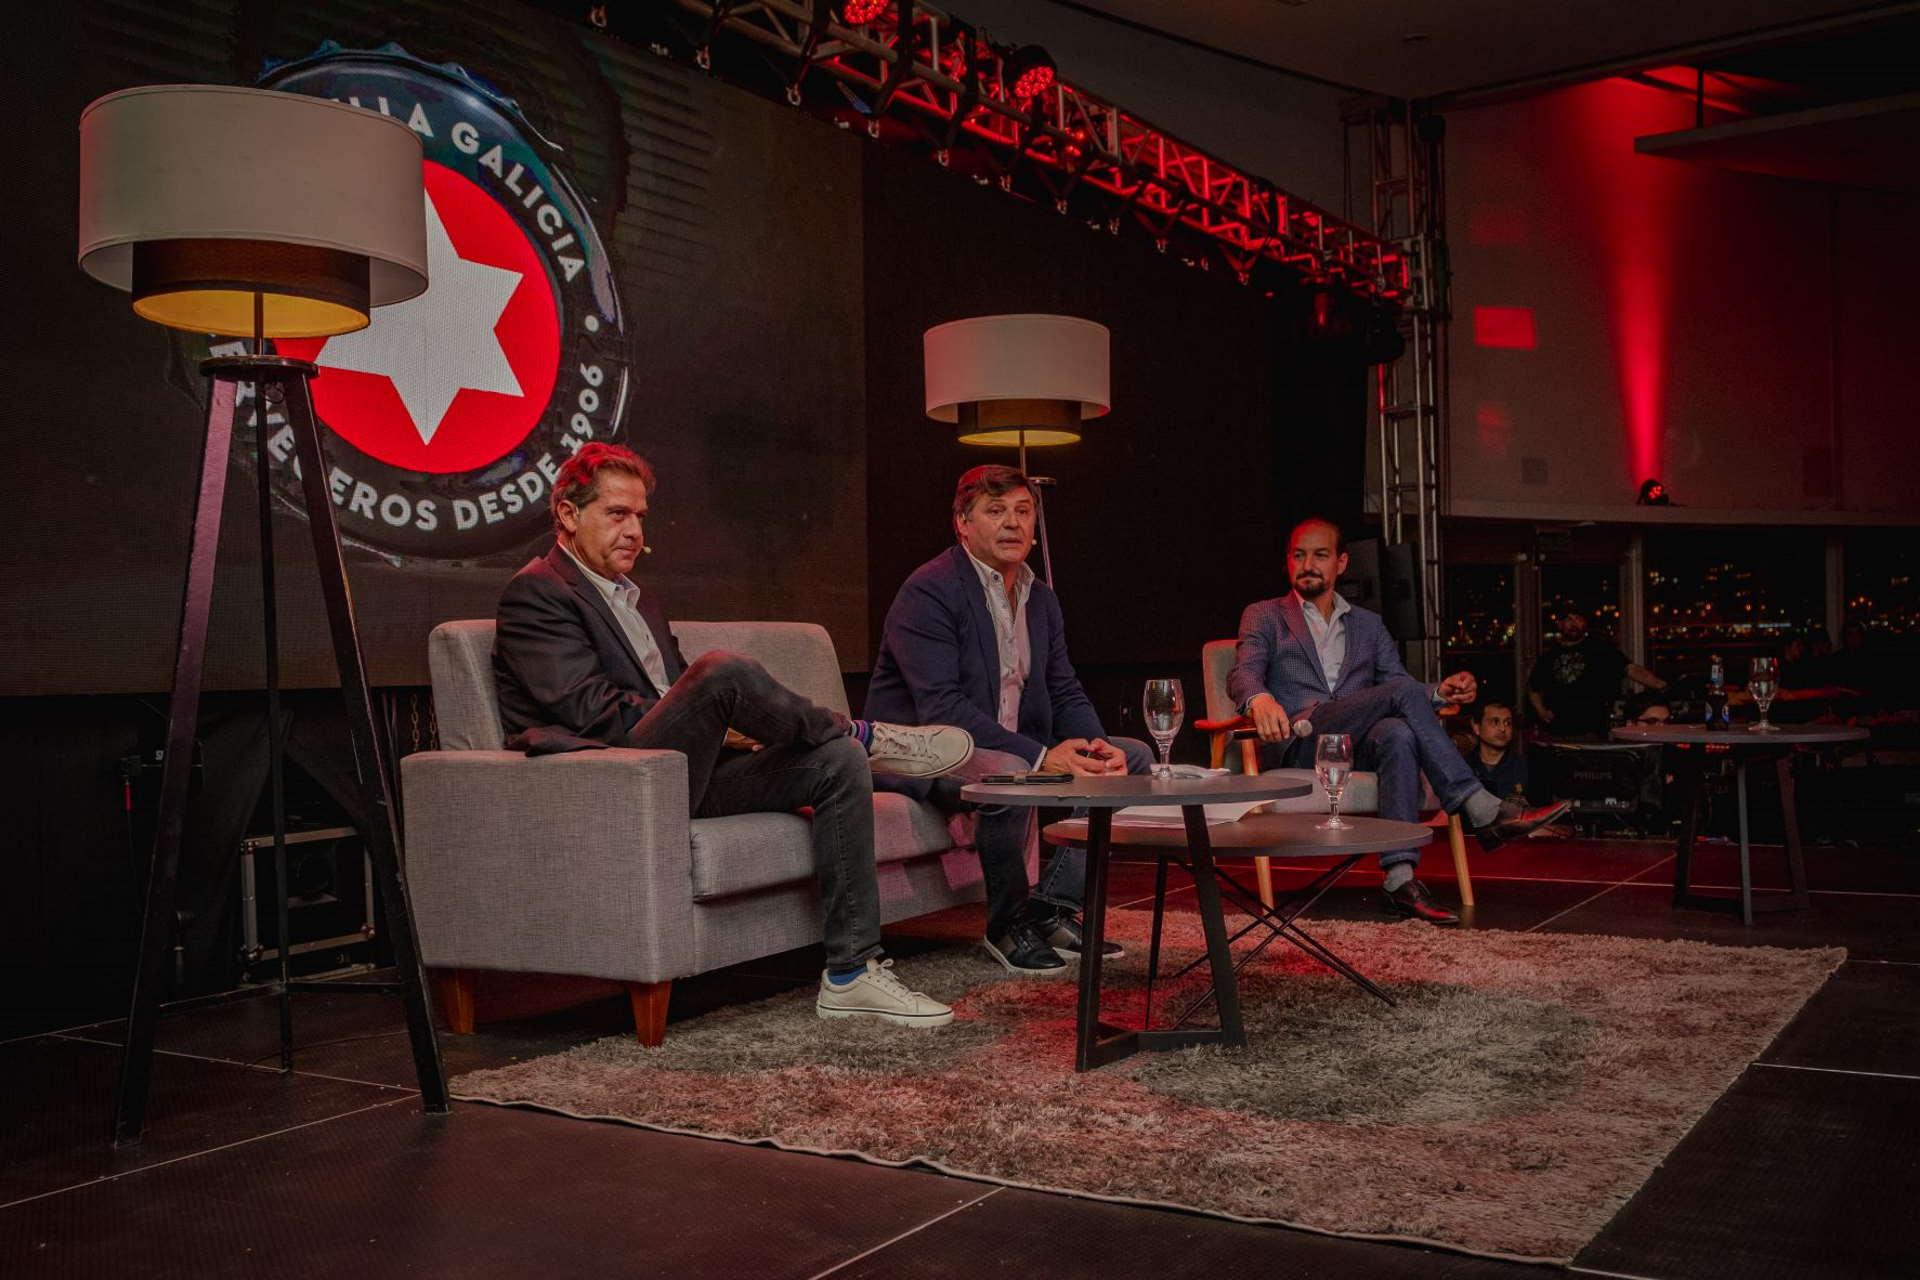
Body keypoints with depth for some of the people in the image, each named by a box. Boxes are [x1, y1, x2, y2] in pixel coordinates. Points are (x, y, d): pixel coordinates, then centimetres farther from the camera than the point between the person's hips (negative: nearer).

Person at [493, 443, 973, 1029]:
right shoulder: (535, 593, -1)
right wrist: (719, 723, -12)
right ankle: (863, 734, -6)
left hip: (686, 777, 9)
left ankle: (851, 971, -13)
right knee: (723, 669, -32)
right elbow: (593, 711, -12)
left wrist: (727, 727, 1)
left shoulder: (642, 601, 28)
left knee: (839, 762, -11)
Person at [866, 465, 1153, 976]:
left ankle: (1051, 907, -1)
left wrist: (1098, 745, -13)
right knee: (1008, 773, -39)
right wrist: (1040, 756, -32)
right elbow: (941, 709, -26)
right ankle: (1008, 925, -13)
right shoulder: (927, 592, -17)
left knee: (1133, 756, 1)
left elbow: (1065, 693, 10)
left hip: (1015, 749, 9)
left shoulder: (1040, 597, 11)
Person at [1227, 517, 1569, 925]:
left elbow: (1398, 686, 17)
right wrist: (1260, 700, -30)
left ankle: (1400, 878, -44)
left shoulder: (1368, 624, 27)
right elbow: (1243, 674, -4)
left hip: (1358, 747, 3)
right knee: (1401, 691, -27)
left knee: (1398, 734, -36)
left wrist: (1438, 692, -8)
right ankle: (1483, 811, -30)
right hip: (1296, 746, -3)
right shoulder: (1264, 616, 15)